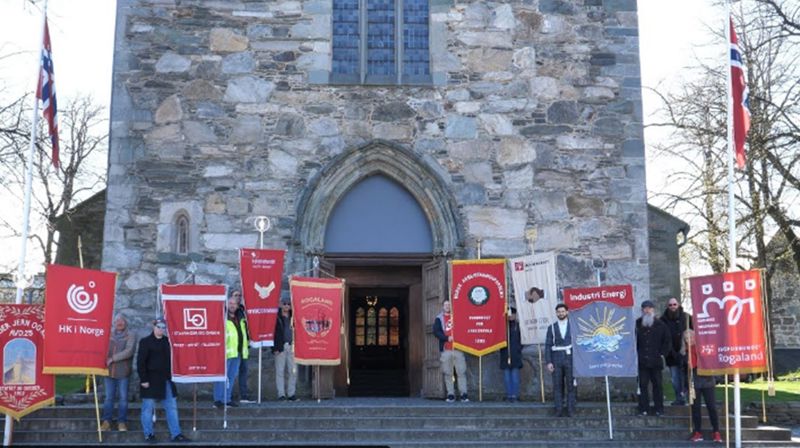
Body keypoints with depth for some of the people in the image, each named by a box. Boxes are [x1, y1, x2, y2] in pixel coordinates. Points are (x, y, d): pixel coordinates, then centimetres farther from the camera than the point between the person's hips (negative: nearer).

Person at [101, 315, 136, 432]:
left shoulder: (130, 336, 1)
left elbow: (129, 351, -11)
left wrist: (113, 358, -13)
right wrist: (104, 360, -8)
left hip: (123, 372, -2)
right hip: (109, 371, 2)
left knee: (123, 397, 0)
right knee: (108, 397, 5)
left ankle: (122, 422, 5)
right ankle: (106, 421, 9)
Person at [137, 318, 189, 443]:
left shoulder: (168, 341, 11)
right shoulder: (145, 342, -6)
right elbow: (140, 362, -10)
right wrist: (143, 379, -16)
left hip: (166, 380, 6)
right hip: (151, 380, -5)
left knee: (172, 407, 5)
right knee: (148, 408, 1)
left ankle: (176, 434, 9)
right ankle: (148, 434, 12)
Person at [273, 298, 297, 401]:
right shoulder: (276, 317, 1)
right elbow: (273, 333, -3)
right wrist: (275, 348, -11)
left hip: (292, 347, 4)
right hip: (280, 347, -3)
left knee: (293, 371, 1)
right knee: (280, 371, -1)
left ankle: (291, 393, 9)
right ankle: (281, 394, 3)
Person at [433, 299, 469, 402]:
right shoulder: (439, 319, 11)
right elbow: (436, 332, -2)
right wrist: (447, 338, -15)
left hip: (458, 348, 0)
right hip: (445, 350, 0)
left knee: (461, 372, -5)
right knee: (447, 373, -1)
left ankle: (463, 394, -4)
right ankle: (450, 394, 4)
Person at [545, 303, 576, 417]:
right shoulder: (551, 327, 8)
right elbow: (548, 346, 5)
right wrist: (548, 362, -4)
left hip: (570, 360, -1)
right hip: (557, 360, 1)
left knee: (571, 386, -1)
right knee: (557, 386, 0)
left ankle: (570, 410, 5)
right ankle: (559, 411, 4)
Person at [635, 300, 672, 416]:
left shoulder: (660, 325, 3)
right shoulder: (637, 324, 3)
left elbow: (667, 341, 9)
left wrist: (662, 353, 0)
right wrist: (635, 353, 2)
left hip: (656, 360, 0)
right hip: (642, 361, 0)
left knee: (657, 385, 5)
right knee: (643, 384, 2)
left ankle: (659, 408, 13)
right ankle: (643, 409, 7)